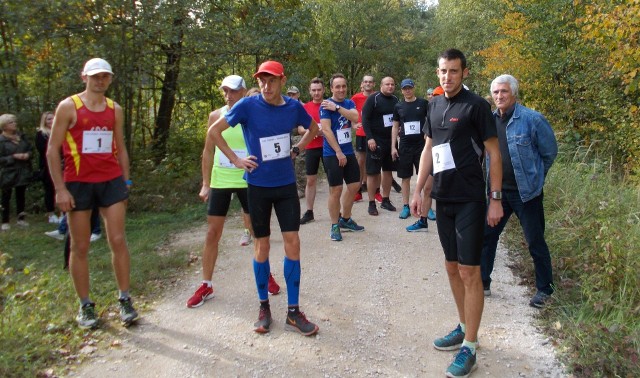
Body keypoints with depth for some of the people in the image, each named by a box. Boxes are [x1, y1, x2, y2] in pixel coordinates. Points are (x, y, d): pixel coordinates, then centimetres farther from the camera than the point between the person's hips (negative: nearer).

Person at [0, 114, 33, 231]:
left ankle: (21, 218, 24)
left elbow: (29, 149, 15)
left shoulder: (21, 136, 8)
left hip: (22, 172, 5)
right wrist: (14, 157, -21)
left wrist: (27, 154, -6)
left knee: (21, 195, 13)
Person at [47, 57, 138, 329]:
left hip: (111, 181, 3)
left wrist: (126, 182, 10)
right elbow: (52, 149, -3)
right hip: (78, 184, -2)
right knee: (80, 247, 5)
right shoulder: (68, 107, -2)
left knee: (118, 240, -2)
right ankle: (85, 306, 16)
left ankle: (124, 299, 8)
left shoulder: (115, 109, 10)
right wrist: (60, 188, -10)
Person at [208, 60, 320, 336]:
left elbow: (313, 128, 19)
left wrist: (296, 150, 6)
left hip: (286, 184, 2)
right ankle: (264, 307, 23)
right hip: (258, 186, -2)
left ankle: (293, 312, 10)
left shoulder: (293, 107, -1)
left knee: (292, 242, -1)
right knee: (262, 245, 6)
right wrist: (235, 159, -8)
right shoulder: (248, 106, -10)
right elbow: (214, 131, -4)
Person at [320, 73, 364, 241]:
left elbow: (355, 117, -11)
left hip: (349, 152, 7)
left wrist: (337, 107, -19)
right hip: (332, 154, -7)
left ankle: (345, 219, 29)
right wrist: (339, 152, -18)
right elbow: (326, 130, -16)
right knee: (336, 190, -3)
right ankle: (334, 226, 10)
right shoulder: (326, 105, -9)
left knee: (354, 185, 12)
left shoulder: (349, 103, 9)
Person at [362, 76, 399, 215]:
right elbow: (365, 119, -12)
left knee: (388, 170, 10)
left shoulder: (396, 100, 9)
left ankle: (385, 200, 21)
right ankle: (371, 203, 4)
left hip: (391, 140, 6)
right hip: (376, 140, -6)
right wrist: (370, 138, -19)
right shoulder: (373, 99, -8)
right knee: (373, 172, -4)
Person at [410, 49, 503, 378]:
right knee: (452, 267, 14)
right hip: (443, 199, 7)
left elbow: (493, 153, -7)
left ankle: (470, 347, 8)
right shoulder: (434, 106, 10)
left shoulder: (476, 105, -8)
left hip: (470, 200, -6)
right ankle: (463, 328, 30)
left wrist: (495, 198, -12)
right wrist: (418, 190, 13)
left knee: (469, 271, -2)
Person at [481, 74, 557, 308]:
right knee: (486, 235, 9)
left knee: (535, 241, 6)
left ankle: (544, 289, 23)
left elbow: (549, 153, -3)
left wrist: (534, 177, 5)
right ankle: (482, 283, 24)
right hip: (497, 190, 5)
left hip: (526, 192, -5)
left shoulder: (532, 119, -12)